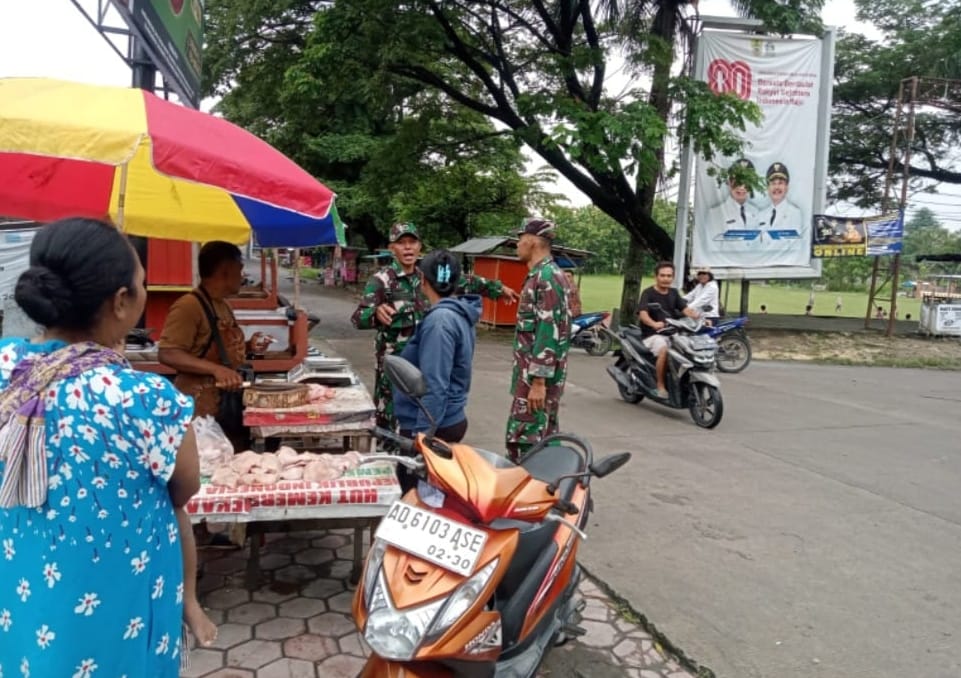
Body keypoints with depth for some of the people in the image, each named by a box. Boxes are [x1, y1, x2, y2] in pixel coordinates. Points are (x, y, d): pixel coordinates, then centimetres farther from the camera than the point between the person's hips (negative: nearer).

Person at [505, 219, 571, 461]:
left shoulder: (546, 278, -16)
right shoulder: (542, 275, 16)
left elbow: (548, 333, -22)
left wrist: (538, 381, -23)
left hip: (538, 374, -10)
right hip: (535, 372, 10)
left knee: (523, 441, -8)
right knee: (543, 437, 15)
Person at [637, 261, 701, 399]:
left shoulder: (674, 293, 15)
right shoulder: (648, 293, -5)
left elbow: (685, 309, 1)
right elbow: (642, 314, -21)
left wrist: (699, 317, -21)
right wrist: (654, 324, -43)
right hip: (653, 334, -6)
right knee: (664, 351, -35)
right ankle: (661, 386, -22)